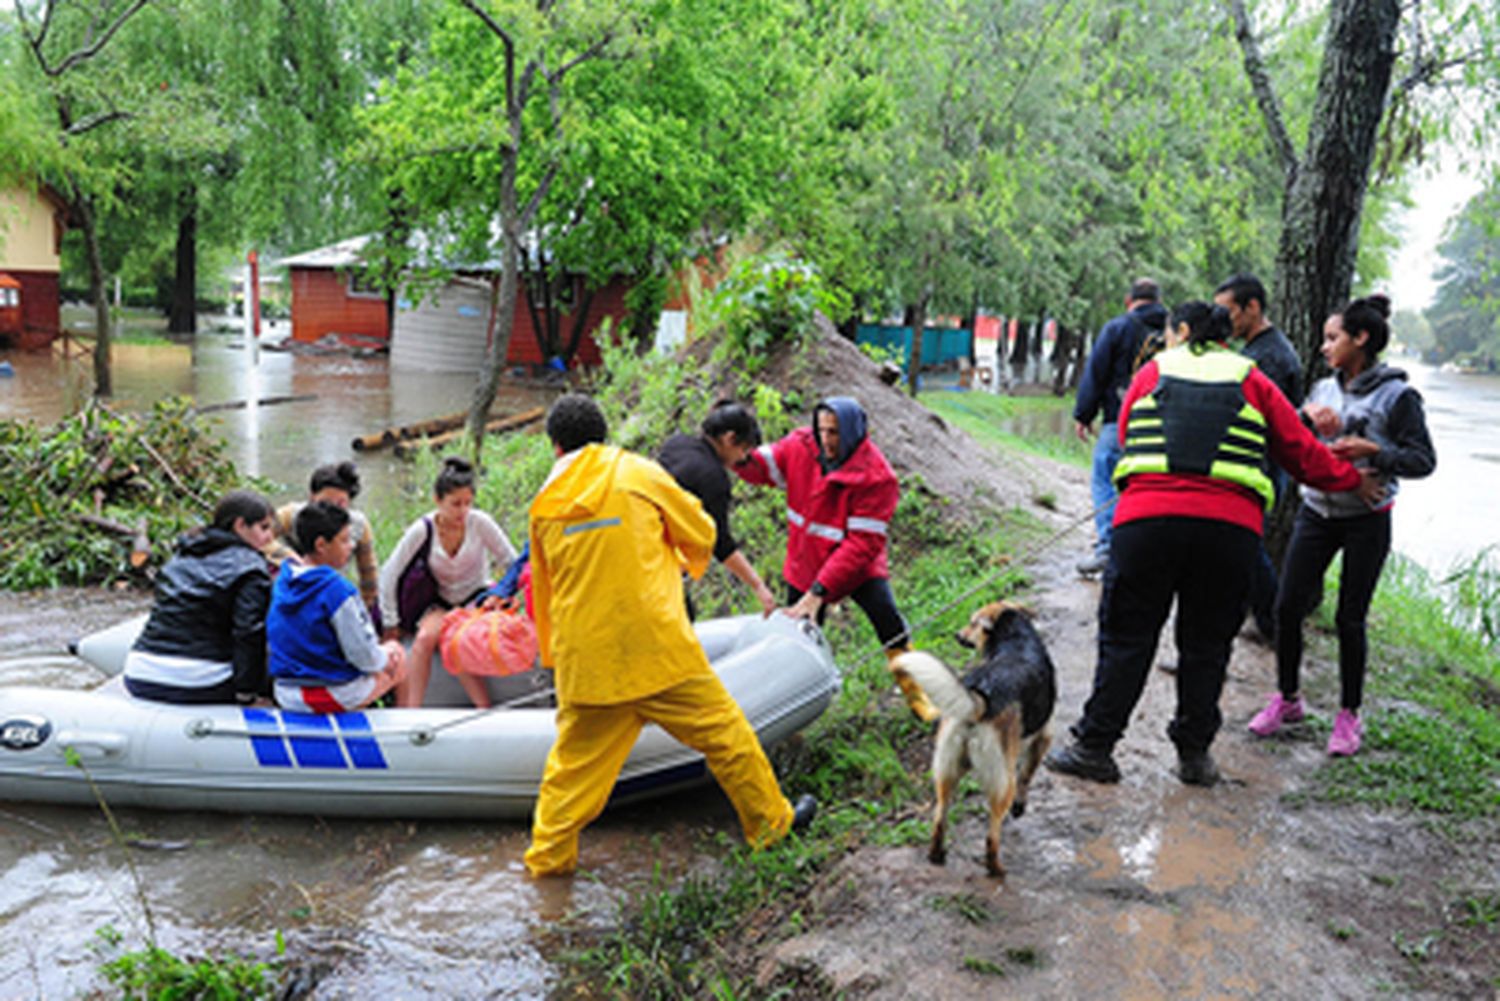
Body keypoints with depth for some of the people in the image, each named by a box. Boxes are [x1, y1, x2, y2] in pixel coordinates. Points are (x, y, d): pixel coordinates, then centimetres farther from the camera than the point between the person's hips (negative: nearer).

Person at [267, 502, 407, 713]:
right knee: (398, 657, 16)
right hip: (332, 697, -7)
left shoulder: (282, 579, 3)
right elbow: (364, 658, -20)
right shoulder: (336, 590, -22)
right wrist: (386, 657, 2)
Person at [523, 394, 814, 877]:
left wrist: (552, 653, 29)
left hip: (585, 662, 3)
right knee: (723, 732, 12)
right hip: (658, 646, -3)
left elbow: (543, 588, 17)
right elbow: (701, 534, 8)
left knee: (576, 760, 16)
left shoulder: (544, 505, 7)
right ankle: (770, 821, 23)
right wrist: (687, 561, 31)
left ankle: (548, 854, 25)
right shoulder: (638, 474, -2)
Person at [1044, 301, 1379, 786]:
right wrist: (1354, 480, 34)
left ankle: (1094, 746, 8)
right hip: (1231, 525, 1)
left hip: (1148, 517, -1)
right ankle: (1194, 753, 18)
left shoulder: (1152, 372, 16)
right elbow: (1302, 452, 18)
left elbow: (1125, 436, 19)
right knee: (1205, 643, 13)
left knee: (1126, 637, 6)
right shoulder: (1252, 381, 17)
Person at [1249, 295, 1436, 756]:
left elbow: (1423, 460, -8)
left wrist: (1371, 449, -22)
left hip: (1365, 520, -4)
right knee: (1287, 606, 1)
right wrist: (1309, 422, -13)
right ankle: (1287, 698, 20)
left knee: (1350, 618, 1)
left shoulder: (1397, 396, -7)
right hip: (1316, 510, 5)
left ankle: (1349, 716, 17)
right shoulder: (1324, 389, 8)